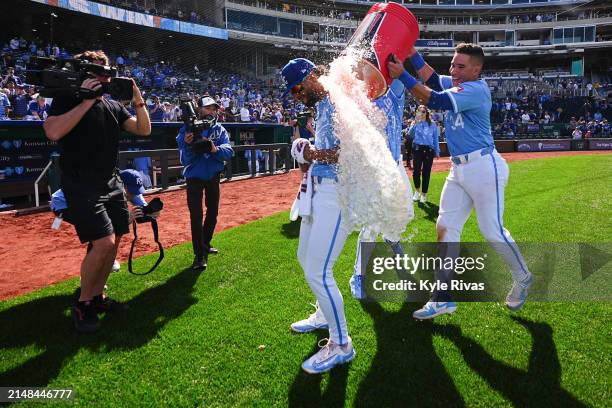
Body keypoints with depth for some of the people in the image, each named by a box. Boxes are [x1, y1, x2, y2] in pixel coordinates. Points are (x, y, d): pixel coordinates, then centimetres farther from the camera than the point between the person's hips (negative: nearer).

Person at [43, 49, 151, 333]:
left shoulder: (113, 106, 12)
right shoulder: (66, 99, -5)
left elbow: (143, 130, 9)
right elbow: (52, 132, -23)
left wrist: (139, 102, -6)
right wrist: (86, 102, -20)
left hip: (111, 182, 7)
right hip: (81, 184, -7)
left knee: (113, 242, 7)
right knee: (104, 242, -17)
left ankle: (97, 296, 25)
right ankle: (82, 305, 3)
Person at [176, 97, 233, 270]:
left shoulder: (219, 129, -4)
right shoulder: (187, 130, -14)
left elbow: (229, 152, -17)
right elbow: (185, 160, -19)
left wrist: (215, 149, -36)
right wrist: (187, 145, -37)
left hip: (213, 176, 4)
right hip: (194, 177, -4)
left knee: (213, 212, 15)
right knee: (196, 215, -9)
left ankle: (205, 244, 35)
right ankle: (199, 254, -1)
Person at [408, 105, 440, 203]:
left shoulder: (432, 124, 8)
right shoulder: (415, 123, 7)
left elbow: (436, 139, 10)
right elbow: (410, 134, -10)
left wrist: (437, 152, 7)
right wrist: (416, 122, -20)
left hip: (429, 150, 1)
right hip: (417, 149, -1)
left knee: (426, 172, 1)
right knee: (416, 171, -13)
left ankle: (424, 194, 14)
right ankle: (417, 190, 12)